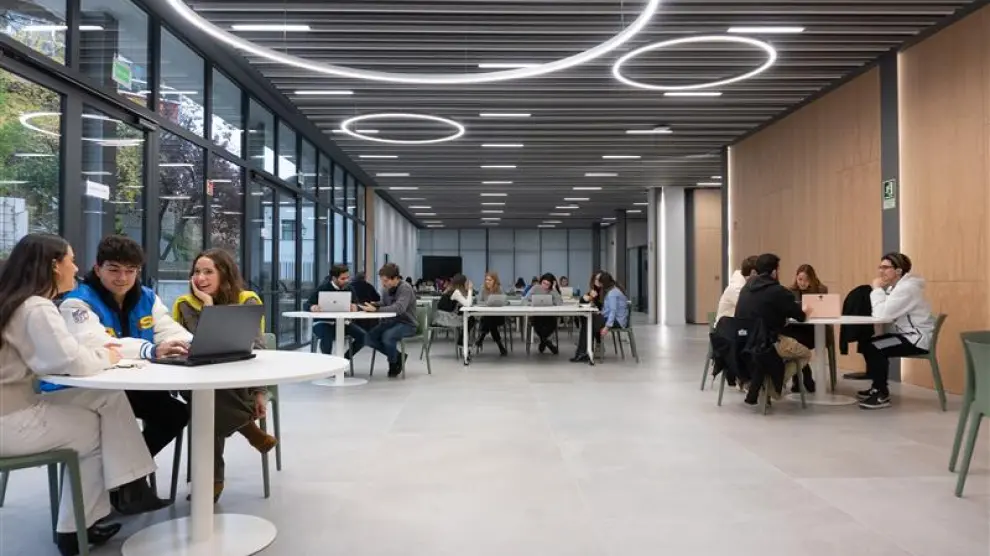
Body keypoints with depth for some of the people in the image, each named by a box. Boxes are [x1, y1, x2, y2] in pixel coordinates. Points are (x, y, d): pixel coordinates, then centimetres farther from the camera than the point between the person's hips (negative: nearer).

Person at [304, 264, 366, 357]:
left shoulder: (349, 289, 3)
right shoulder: (323, 288, -10)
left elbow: (355, 304, -4)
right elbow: (306, 305, -13)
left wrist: (354, 307, -30)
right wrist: (312, 307, -37)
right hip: (323, 322, -4)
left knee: (363, 335, -17)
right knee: (327, 337, -38)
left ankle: (344, 359, 3)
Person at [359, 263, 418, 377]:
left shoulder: (405, 288, -20)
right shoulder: (386, 289, 2)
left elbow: (399, 308, -35)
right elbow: (384, 306, 10)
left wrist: (376, 309, -40)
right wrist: (373, 306, -12)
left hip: (407, 324, -7)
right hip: (391, 321, 7)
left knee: (387, 337, -33)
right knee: (370, 337, -11)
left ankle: (394, 363, -2)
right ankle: (397, 357, 9)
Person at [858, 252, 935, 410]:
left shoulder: (906, 288, -21)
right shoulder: (894, 286, 11)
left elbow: (882, 314, -28)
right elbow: (881, 313, 5)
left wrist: (877, 289, -18)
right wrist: (878, 290, -8)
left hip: (918, 339, -11)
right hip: (907, 335, 11)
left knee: (874, 348, -21)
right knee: (866, 344, 9)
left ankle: (883, 396, -11)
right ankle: (878, 387, 20)